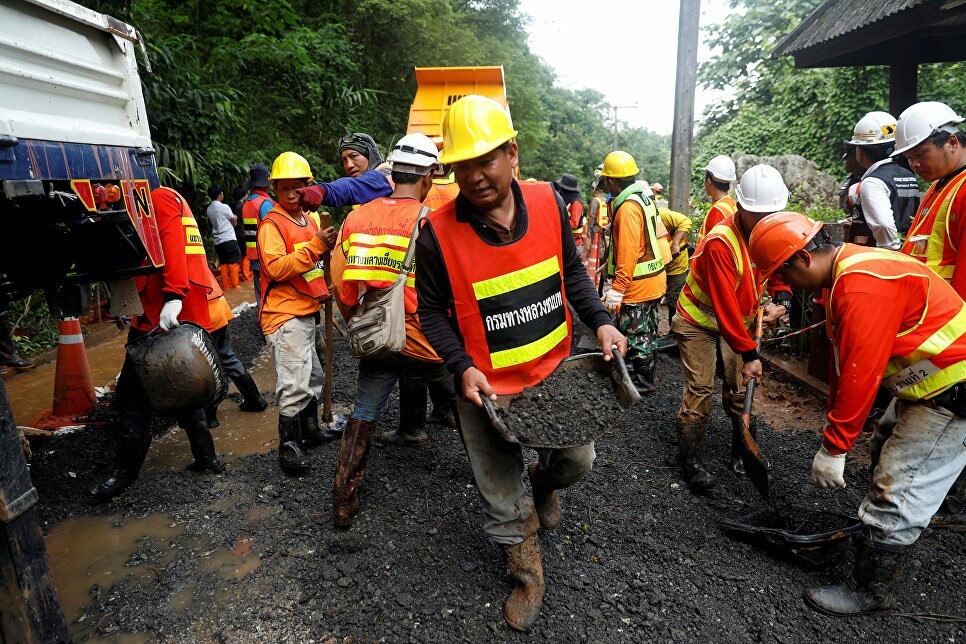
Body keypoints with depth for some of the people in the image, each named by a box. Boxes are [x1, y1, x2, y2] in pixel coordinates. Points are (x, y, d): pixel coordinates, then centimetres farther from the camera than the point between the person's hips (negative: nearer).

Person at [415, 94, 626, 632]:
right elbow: (432, 311, -6)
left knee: (579, 461, 18)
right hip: (486, 387, -2)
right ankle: (530, 578, 43)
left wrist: (601, 320, -5)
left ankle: (543, 481, 55)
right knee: (502, 502, 14)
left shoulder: (548, 202, -8)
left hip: (553, 370, 3)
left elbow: (571, 271, 7)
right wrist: (463, 367, -18)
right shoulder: (438, 232, -18)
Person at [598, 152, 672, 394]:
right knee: (647, 330, 21)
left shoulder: (628, 207, -21)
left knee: (635, 334, 2)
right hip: (654, 281, 10)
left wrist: (617, 290, -25)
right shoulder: (644, 198, 10)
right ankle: (644, 374, 36)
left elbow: (628, 254, -26)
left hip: (638, 285, -10)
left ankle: (643, 382, 15)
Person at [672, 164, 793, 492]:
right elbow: (725, 305, -30)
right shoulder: (720, 242, -29)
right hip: (699, 320, -6)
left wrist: (781, 302, -14)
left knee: (740, 387, 5)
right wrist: (749, 354, -27)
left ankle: (743, 451, 22)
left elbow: (780, 272, 9)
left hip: (739, 321, 6)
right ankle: (691, 461, 1)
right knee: (700, 390, -9)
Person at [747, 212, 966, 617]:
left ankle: (870, 592, 14)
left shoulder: (864, 286, -29)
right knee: (885, 452, 25)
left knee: (898, 493, -4)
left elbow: (861, 375, -30)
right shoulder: (844, 273, 4)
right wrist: (835, 428, 10)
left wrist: (834, 448, -22)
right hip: (925, 383, 11)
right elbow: (842, 360, 7)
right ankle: (887, 545, 46)